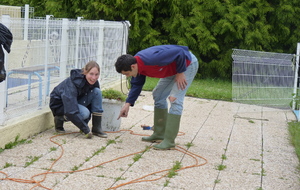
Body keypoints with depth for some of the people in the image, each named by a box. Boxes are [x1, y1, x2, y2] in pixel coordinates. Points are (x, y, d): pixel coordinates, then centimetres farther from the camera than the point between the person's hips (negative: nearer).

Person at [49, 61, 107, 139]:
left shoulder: (93, 82, -13)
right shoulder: (71, 84, -34)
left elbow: (93, 104, -3)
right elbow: (71, 111, -38)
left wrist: (86, 121, -13)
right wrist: (86, 130, -37)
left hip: (77, 101, 7)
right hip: (60, 105, -7)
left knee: (97, 92, -18)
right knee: (84, 113, -35)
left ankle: (96, 128, -15)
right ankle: (60, 119, -5)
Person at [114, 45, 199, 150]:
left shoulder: (152, 59, -38)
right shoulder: (138, 65, -9)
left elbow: (179, 52, -34)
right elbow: (136, 85, 5)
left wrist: (180, 73, -22)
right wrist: (128, 103, -4)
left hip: (187, 63, -9)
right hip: (172, 68, 10)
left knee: (175, 100, -17)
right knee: (158, 96, 11)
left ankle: (169, 141, -15)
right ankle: (159, 134, 19)